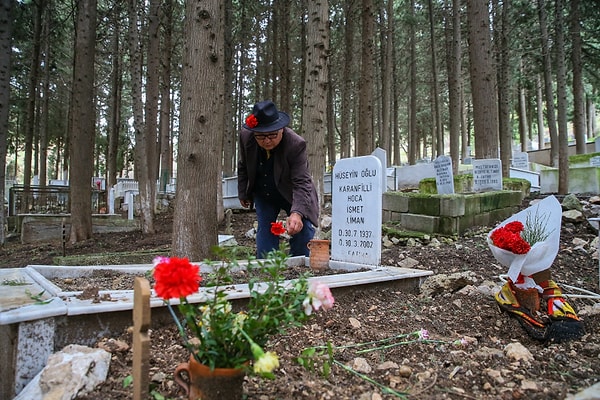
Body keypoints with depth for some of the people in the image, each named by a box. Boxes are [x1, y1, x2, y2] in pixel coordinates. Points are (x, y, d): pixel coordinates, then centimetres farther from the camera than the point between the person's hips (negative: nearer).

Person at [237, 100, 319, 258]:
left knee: (303, 230, -12)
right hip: (262, 195, 3)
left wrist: (297, 213, -51)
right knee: (264, 230, 2)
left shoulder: (296, 144, -33)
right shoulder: (246, 136, -20)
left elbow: (302, 183, -37)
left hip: (291, 195, -3)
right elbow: (243, 166, 0)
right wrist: (243, 193, 7)